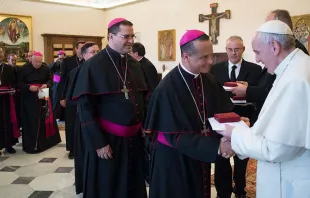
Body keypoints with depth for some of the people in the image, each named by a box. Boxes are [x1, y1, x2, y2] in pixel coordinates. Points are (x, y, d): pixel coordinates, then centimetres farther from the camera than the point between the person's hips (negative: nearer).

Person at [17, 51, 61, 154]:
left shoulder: (46, 68, 3)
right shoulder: (23, 69, -5)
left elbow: (50, 80, 5)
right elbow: (19, 83, -6)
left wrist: (46, 85, -17)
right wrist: (29, 87, -23)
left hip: (43, 98, 3)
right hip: (29, 99, -3)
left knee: (44, 118, 8)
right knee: (32, 121, -2)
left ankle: (45, 141, 23)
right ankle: (32, 144, 6)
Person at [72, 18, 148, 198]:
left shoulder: (135, 64, 5)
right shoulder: (94, 65, -13)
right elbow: (85, 107, -14)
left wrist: (143, 126, 4)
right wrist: (98, 143, -16)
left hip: (134, 137, 5)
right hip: (107, 138, -5)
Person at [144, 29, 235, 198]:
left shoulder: (209, 81, -5)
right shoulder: (167, 89, -24)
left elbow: (223, 110, 2)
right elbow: (175, 136, -26)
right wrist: (215, 146, -33)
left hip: (200, 158, 6)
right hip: (174, 159, -6)